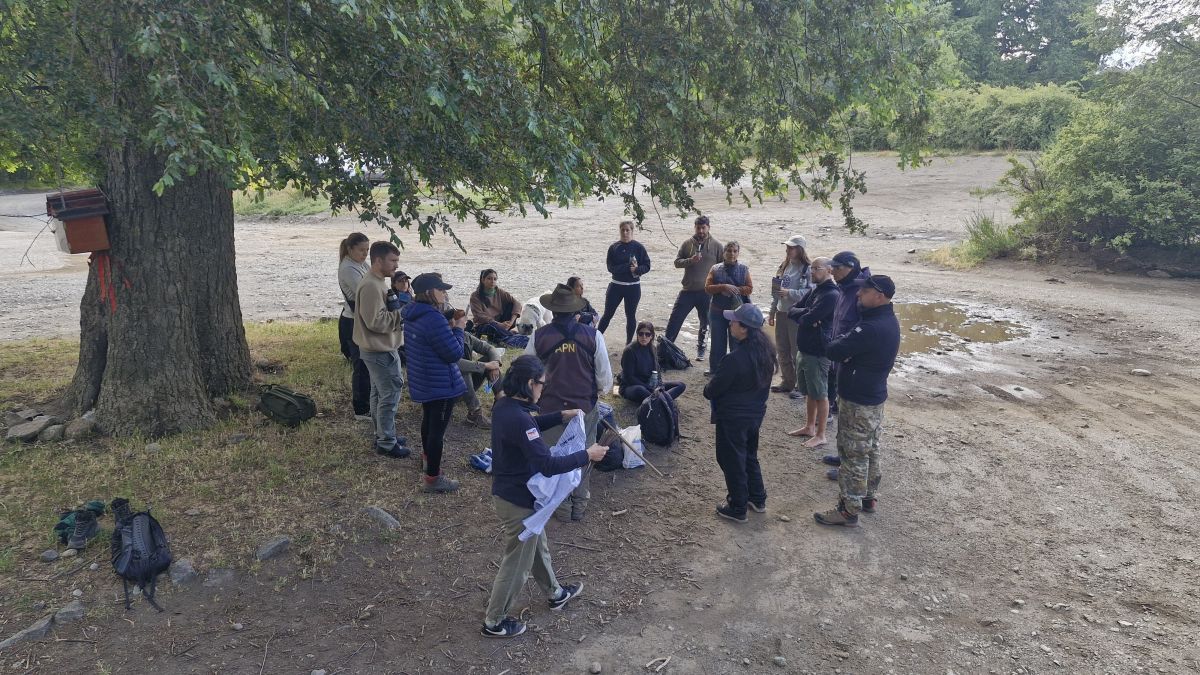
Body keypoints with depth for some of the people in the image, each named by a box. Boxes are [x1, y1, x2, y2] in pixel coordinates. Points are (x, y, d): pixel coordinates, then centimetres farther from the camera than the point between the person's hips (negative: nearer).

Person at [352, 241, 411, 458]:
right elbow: (376, 321, -27)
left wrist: (399, 312, 3)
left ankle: (383, 435, 31)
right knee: (390, 395, -3)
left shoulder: (377, 283, 11)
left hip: (378, 349, 11)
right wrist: (401, 316, -17)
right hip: (380, 351, -11)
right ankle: (386, 443, 7)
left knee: (379, 393, 19)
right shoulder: (371, 286, -23)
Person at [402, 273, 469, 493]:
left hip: (422, 381, 10)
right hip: (441, 384, -10)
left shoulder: (412, 314, 2)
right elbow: (455, 353, -24)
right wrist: (459, 329, -13)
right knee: (437, 427, 0)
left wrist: (450, 327, 4)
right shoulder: (434, 319, -29)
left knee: (428, 418, 30)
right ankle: (433, 478, 9)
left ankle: (428, 453, 54)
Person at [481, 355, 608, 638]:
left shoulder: (504, 406, -2)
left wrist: (561, 416, 9)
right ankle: (493, 622, 27)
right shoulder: (518, 419, -32)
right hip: (519, 500, -9)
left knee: (538, 546, 28)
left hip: (506, 490, 10)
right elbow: (548, 465, -32)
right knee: (517, 562, 10)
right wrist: (587, 455, -22)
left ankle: (556, 593, 50)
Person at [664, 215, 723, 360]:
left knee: (705, 323, 12)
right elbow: (677, 262, 1)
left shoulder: (716, 245, 0)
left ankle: (701, 348, 29)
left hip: (707, 292, 0)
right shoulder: (687, 244, 3)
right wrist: (690, 260, -18)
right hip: (688, 290, 1)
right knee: (675, 319, 0)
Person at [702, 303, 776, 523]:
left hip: (733, 418, -8)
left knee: (732, 462, 10)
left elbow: (712, 390, -20)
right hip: (755, 413, 8)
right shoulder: (765, 351, -6)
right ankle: (757, 499, 40)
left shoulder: (735, 359, -30)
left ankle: (737, 509, 24)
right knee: (750, 456, 26)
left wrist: (708, 389, 2)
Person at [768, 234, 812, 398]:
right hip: (782, 314, 8)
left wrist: (790, 293, -25)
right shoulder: (784, 266, 11)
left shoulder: (807, 269, -12)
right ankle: (787, 382, 28)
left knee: (797, 352, -2)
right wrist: (772, 312, 16)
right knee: (782, 350, 14)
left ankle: (801, 387, 9)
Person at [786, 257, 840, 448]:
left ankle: (820, 435, 10)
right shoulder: (814, 290, 11)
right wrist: (806, 314, -12)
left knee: (820, 394, 1)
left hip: (818, 352, -9)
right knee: (809, 391, 19)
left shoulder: (831, 295, -19)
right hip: (806, 348, 9)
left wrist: (799, 315, -3)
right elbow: (791, 311, 7)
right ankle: (809, 427, 32)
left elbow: (807, 320, -25)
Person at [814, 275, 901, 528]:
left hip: (858, 402, -10)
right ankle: (867, 497, 35)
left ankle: (849, 510, 10)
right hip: (875, 396, 10)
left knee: (853, 456, 0)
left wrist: (840, 341, -6)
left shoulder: (871, 328, -29)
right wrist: (847, 343, -8)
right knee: (870, 451, 20)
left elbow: (833, 351, -25)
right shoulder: (889, 321, 4)